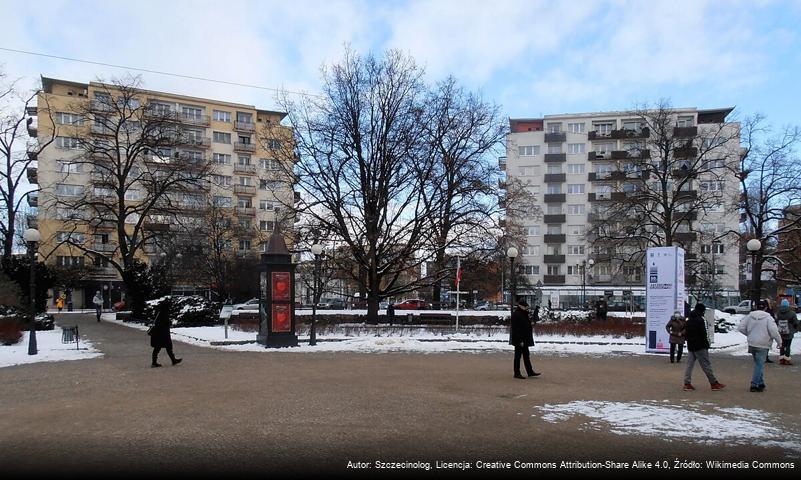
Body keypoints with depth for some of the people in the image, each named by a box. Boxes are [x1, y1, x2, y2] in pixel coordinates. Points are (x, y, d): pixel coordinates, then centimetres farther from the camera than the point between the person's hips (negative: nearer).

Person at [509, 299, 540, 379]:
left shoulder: (523, 314, 13)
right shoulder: (516, 315, -19)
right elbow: (516, 329, -23)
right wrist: (520, 340, -24)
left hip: (525, 339, 10)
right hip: (519, 340, -10)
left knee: (526, 355, 14)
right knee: (518, 355, -2)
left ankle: (530, 372, 21)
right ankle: (517, 373, 6)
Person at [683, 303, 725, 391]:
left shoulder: (689, 321, 13)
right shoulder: (700, 320, -13)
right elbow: (703, 334, -16)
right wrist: (706, 344, -6)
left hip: (690, 346, 8)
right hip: (700, 347, -8)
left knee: (689, 365, 6)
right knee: (706, 365, -1)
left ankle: (687, 383, 4)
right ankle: (714, 383, 6)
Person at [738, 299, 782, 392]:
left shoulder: (749, 316, 2)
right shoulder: (768, 318, -10)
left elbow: (740, 327, 0)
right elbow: (774, 331, -15)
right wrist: (779, 342, 0)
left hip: (752, 344, 4)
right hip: (762, 345, -4)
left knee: (759, 364, 18)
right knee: (759, 365, 2)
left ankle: (760, 383, 25)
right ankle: (754, 385, 3)